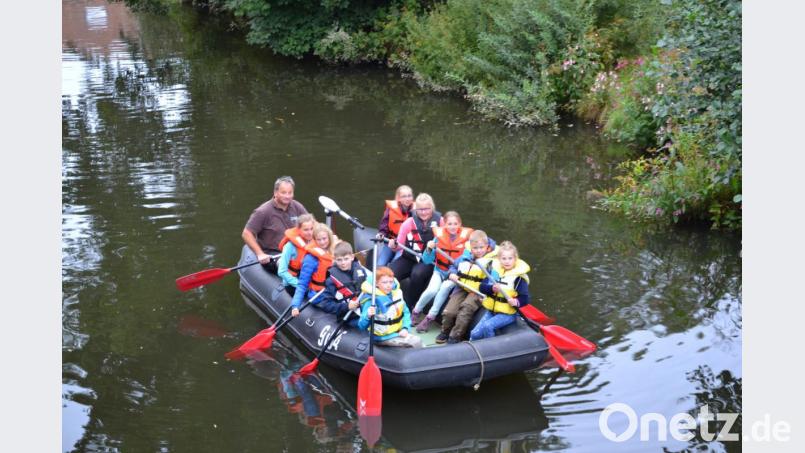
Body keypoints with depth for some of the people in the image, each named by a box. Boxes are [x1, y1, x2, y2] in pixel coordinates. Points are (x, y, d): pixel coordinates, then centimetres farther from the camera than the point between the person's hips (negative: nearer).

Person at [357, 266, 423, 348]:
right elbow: (362, 326, -24)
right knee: (416, 342, -15)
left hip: (398, 332, 6)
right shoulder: (372, 301, -21)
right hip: (383, 337, -6)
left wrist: (405, 328, -5)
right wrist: (368, 316, -44)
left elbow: (406, 313, 10)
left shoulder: (396, 293, -2)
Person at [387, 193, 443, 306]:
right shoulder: (409, 222, -1)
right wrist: (393, 246, -21)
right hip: (409, 258, 2)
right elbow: (399, 245, 2)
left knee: (418, 274, -35)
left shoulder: (439, 221, -3)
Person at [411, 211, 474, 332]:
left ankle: (430, 318, -16)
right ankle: (416, 312, 3)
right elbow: (427, 261, -2)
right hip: (440, 271, 1)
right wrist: (429, 249, -21)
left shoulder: (466, 238, -10)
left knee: (445, 287, -30)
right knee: (432, 290, -25)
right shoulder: (439, 236, -5)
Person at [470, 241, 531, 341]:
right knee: (475, 334, -5)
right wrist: (492, 288, -22)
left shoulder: (519, 277, -11)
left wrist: (516, 302, -33)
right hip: (491, 311, 5)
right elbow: (482, 287, -1)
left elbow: (524, 299, -11)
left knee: (487, 326, -27)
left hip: (507, 314, -5)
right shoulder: (494, 270, 2)